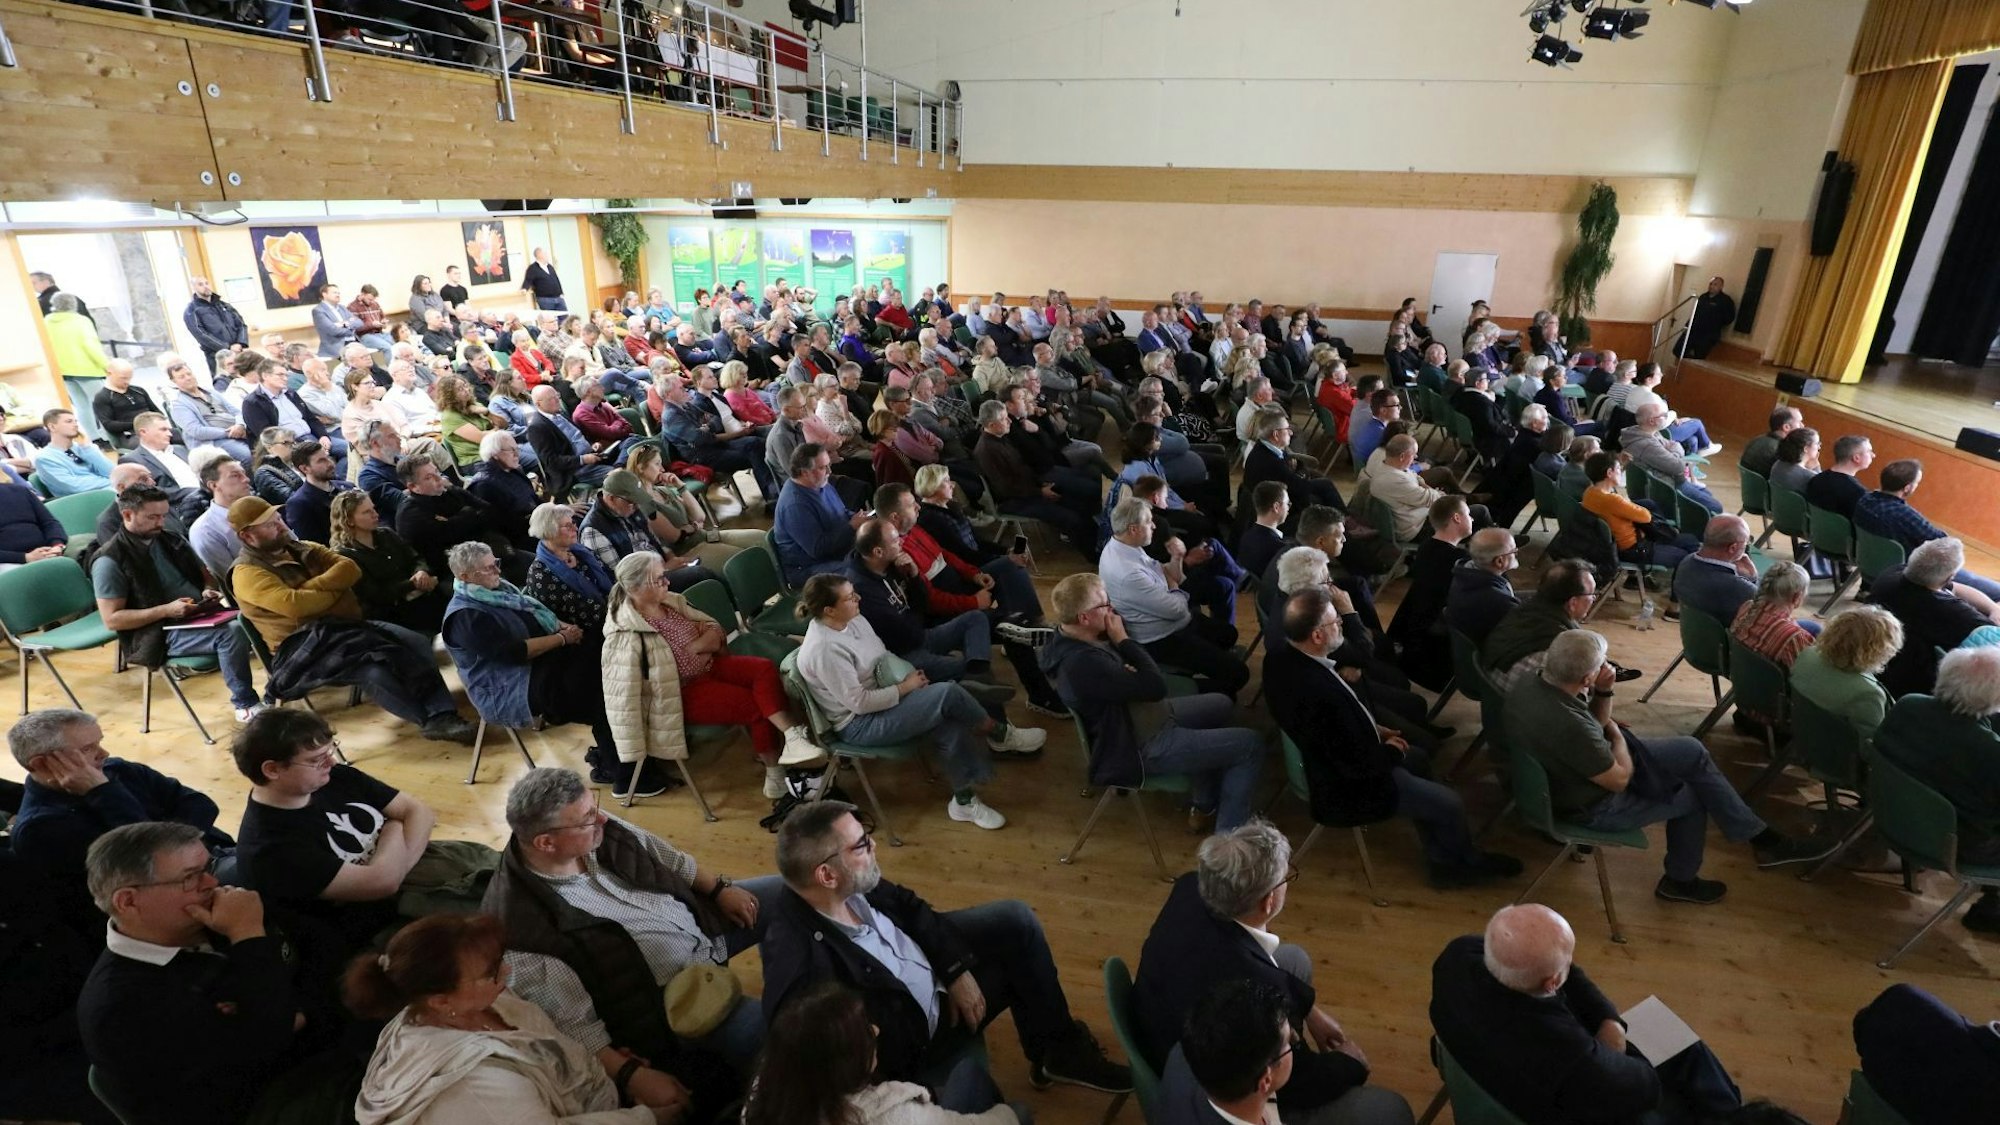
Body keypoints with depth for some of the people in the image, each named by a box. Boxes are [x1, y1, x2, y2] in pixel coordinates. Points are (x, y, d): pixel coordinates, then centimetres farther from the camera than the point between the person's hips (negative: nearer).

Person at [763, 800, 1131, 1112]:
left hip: (937, 974, 7)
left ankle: (1058, 1050, 16)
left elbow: (907, 908, 2)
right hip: (904, 1052, -7)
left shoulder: (851, 884, -15)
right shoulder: (798, 965, -36)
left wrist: (956, 969, -6)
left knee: (1016, 920, 3)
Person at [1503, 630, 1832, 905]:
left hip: (1579, 769, 8)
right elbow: (1620, 779, -21)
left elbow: (1595, 723, 3)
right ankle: (1680, 881, 39)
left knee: (1692, 752, 12)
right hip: (1595, 806, -8)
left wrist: (1603, 692, -16)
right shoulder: (1569, 726, -41)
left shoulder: (1531, 683, -15)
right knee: (1690, 796, 14)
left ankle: (1761, 837, 30)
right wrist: (1616, 732, -6)